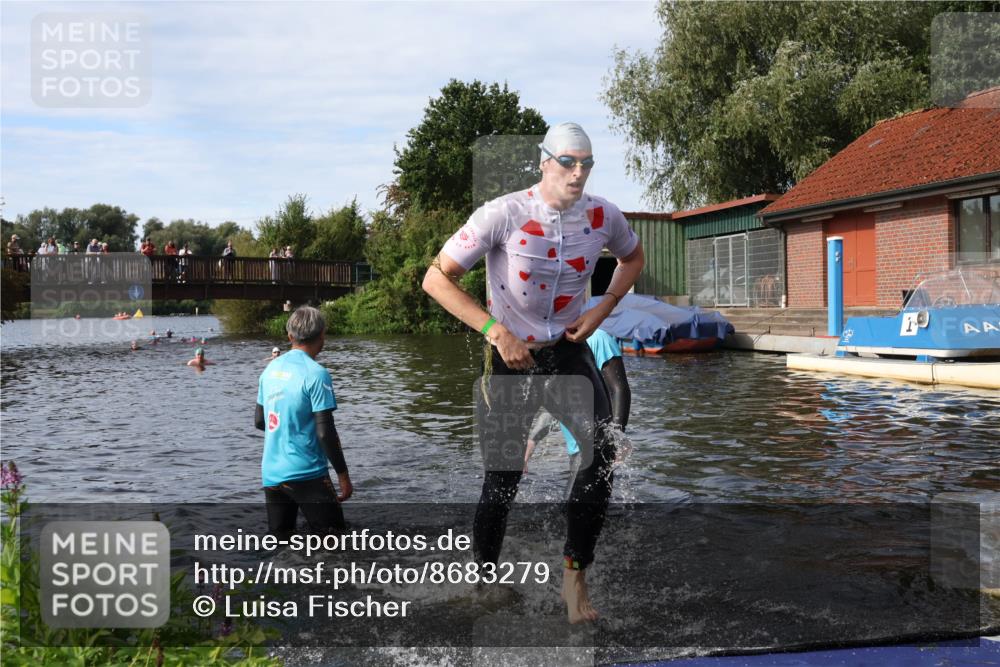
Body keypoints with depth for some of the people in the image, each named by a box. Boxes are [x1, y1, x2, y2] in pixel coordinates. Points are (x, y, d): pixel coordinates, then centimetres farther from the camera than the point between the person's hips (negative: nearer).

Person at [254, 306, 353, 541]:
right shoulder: (316, 374, -14)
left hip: (271, 473, 7)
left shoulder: (271, 369, 6)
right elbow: (326, 432, -16)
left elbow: (259, 421, 15)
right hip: (306, 473, -6)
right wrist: (343, 475, -7)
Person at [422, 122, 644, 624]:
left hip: (569, 348, 3)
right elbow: (436, 278, -16)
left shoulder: (603, 216, -6)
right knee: (504, 474, -1)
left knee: (604, 451, -17)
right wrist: (497, 332, -23)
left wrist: (601, 311, 0)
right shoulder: (503, 214, -18)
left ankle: (575, 576, -4)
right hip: (512, 355, -3)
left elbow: (633, 257, 17)